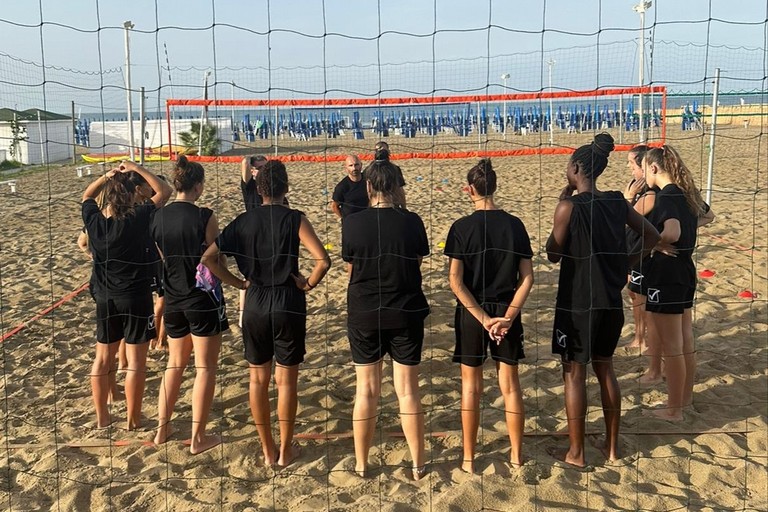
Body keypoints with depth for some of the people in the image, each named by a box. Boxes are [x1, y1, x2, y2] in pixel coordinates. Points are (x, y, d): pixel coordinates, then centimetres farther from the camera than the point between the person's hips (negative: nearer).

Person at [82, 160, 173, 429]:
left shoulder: (94, 220, -5)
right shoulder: (137, 218, -17)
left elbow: (87, 195, 17)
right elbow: (165, 191, -8)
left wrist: (106, 176, 5)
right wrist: (136, 168, -6)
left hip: (104, 298, 5)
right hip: (135, 297, -5)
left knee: (103, 357, 15)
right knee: (136, 359, 4)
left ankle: (101, 416, 24)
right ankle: (133, 419, 10)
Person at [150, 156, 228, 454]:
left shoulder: (158, 217, 1)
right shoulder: (204, 217, -15)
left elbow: (160, 258, 9)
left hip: (174, 300, 6)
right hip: (203, 299, -6)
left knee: (175, 363, 21)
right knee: (205, 367, 5)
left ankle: (162, 429, 28)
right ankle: (198, 438, 12)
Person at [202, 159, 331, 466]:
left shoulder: (244, 221, 1)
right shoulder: (294, 219, -8)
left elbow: (208, 258, -2)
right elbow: (323, 260, -21)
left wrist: (239, 283, 4)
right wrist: (308, 284, -5)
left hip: (255, 304, 3)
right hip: (288, 304, -2)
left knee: (258, 379, 13)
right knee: (286, 380, 8)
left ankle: (267, 450, 22)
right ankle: (285, 451, 17)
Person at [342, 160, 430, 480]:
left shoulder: (352, 223, -10)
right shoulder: (411, 222, -9)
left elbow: (350, 269, 1)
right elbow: (418, 264, 3)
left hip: (364, 314, 0)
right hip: (406, 313, 0)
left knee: (366, 390, 11)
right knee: (408, 390, 10)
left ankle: (361, 464, 21)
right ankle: (418, 464, 20)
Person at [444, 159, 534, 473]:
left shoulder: (462, 227, -10)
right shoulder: (515, 225, -1)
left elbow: (456, 281, -15)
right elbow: (527, 278, -6)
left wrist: (482, 317, -13)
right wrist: (508, 315, -10)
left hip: (471, 314, -2)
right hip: (507, 313, 2)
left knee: (471, 386, 10)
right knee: (510, 384, 13)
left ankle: (469, 459, 18)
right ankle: (516, 455, 22)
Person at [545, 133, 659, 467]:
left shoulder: (569, 207, -16)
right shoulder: (617, 203, 3)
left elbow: (553, 254, -5)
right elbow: (651, 237, 11)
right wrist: (625, 264, 15)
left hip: (577, 303, -6)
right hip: (610, 302, 6)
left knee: (574, 374, 6)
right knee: (605, 369, 18)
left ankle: (575, 453, 15)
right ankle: (612, 447, 27)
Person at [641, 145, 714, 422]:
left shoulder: (666, 196, -18)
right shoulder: (686, 192, 9)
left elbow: (672, 233, -34)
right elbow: (708, 216, 28)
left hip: (665, 274, -9)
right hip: (685, 270, 9)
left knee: (671, 347, 1)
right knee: (686, 342, 19)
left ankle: (674, 410, 11)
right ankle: (685, 397, 32)